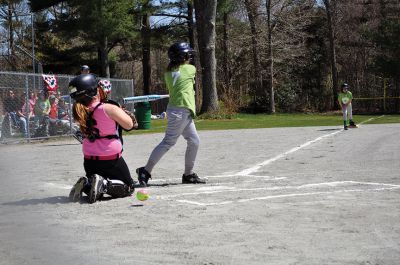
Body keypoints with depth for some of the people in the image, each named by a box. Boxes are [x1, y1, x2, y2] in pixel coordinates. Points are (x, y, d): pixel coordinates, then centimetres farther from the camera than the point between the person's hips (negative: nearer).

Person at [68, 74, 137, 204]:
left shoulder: (79, 111, -4)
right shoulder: (109, 109, -19)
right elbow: (129, 125, -7)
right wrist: (120, 110, 6)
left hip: (89, 161, 6)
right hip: (111, 160, -5)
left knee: (95, 192, 27)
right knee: (129, 188, 13)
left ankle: (85, 184, -7)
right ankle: (105, 184, -15)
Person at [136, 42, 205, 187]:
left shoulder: (168, 73, 10)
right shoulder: (190, 69, -5)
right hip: (180, 111, -8)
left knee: (194, 141, 14)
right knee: (168, 142, -9)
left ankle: (188, 174, 21)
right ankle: (146, 171, -10)